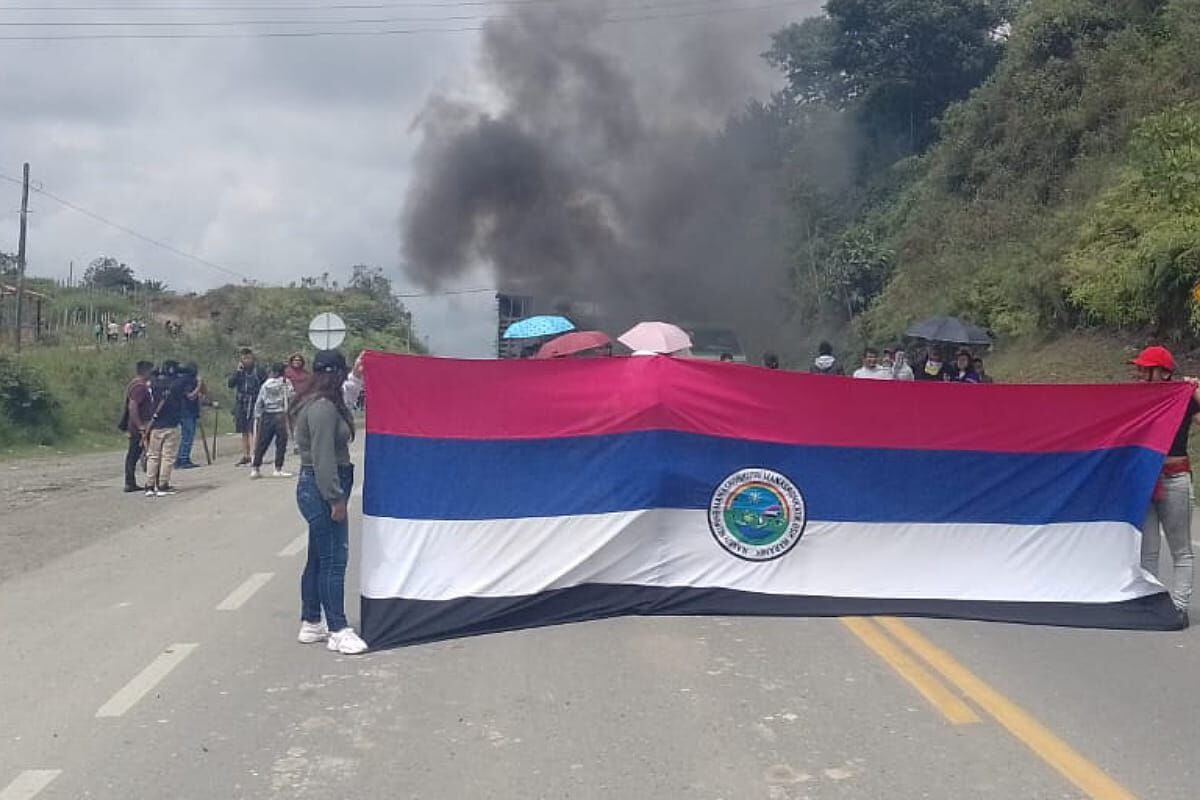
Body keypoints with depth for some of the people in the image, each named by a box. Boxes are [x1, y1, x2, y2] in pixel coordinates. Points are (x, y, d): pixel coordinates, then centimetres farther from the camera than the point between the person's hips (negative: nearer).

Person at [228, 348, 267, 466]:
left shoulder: (259, 370, -3)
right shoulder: (239, 371, 9)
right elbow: (230, 384, -1)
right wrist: (238, 371, -10)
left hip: (255, 404, -5)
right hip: (241, 405, 5)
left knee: (253, 431, -13)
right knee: (244, 432, 11)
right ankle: (245, 456, 17)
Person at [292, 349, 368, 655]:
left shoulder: (315, 404, 13)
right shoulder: (323, 408, -19)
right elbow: (323, 458, -22)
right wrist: (336, 499, -20)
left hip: (313, 488, 11)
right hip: (321, 490, -11)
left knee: (318, 560, 16)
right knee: (334, 560, -6)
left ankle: (310, 624, 25)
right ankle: (338, 631, -1)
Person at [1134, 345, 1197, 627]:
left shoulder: (1184, 399, -3)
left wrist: (1196, 392, -19)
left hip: (1174, 479, -4)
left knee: (1181, 550, 5)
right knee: (1146, 549, 7)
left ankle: (1179, 606, 9)